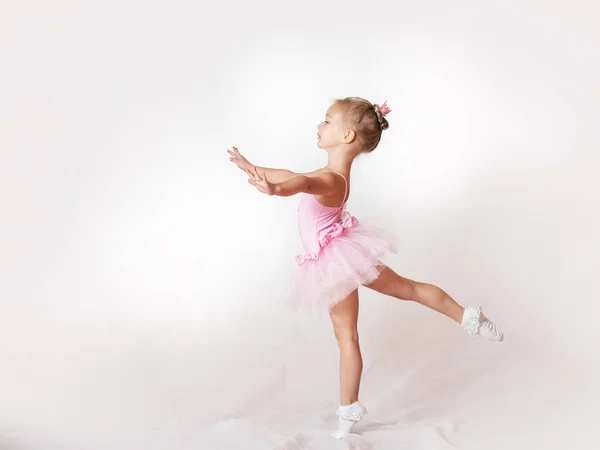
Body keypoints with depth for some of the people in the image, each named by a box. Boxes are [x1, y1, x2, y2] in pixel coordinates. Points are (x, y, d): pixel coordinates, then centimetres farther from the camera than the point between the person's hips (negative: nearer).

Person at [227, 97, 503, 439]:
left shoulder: (331, 180, -29)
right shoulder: (334, 173, 1)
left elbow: (304, 183, -54)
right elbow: (296, 176, 18)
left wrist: (274, 189, -75)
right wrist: (255, 169, 25)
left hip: (337, 263, -9)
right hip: (343, 258, 9)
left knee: (347, 337, 2)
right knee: (407, 288, 20)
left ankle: (350, 409, 14)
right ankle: (469, 318, 26)